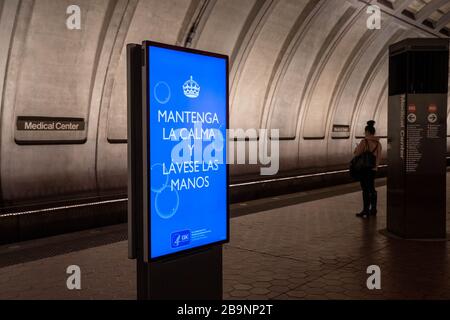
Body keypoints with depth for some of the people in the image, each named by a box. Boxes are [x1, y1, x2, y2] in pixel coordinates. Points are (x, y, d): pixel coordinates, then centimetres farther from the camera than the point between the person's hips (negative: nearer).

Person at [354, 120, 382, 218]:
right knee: (372, 188, 15)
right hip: (373, 169, 6)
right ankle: (373, 210, 20)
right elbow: (379, 157, 3)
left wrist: (357, 148, 8)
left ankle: (366, 211, 0)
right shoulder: (378, 143, 3)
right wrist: (376, 166, 13)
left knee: (365, 190, -3)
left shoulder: (364, 141, -14)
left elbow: (357, 153, -13)